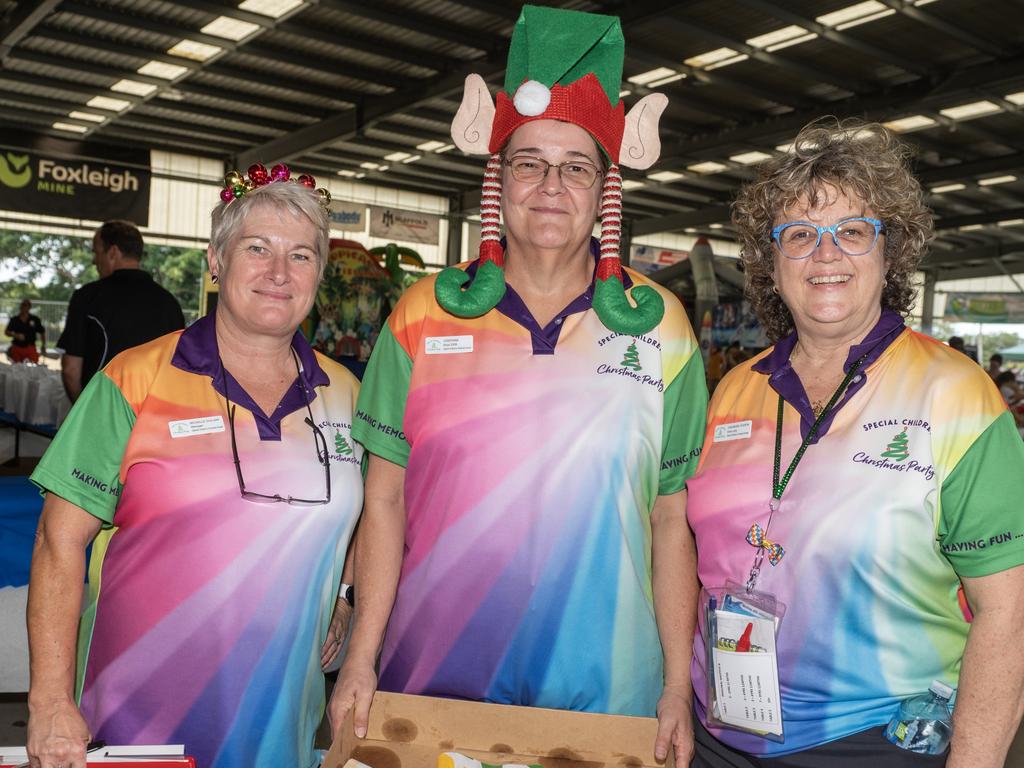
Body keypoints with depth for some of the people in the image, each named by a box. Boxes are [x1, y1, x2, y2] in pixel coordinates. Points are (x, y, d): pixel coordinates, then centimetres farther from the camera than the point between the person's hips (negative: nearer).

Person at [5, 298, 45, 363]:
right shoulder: (14, 320, 4)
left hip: (30, 348, -1)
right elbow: (6, 331, 6)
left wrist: (43, 345, 10)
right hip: (17, 347, 1)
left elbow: (42, 332, 10)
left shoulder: (35, 319, 2)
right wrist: (16, 335, -13)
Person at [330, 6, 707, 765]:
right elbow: (384, 498, 1)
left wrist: (679, 687, -2)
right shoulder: (425, 315, -1)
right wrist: (360, 661, -2)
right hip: (433, 677, 1)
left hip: (603, 685, 0)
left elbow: (673, 519, -1)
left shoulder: (659, 325, -2)